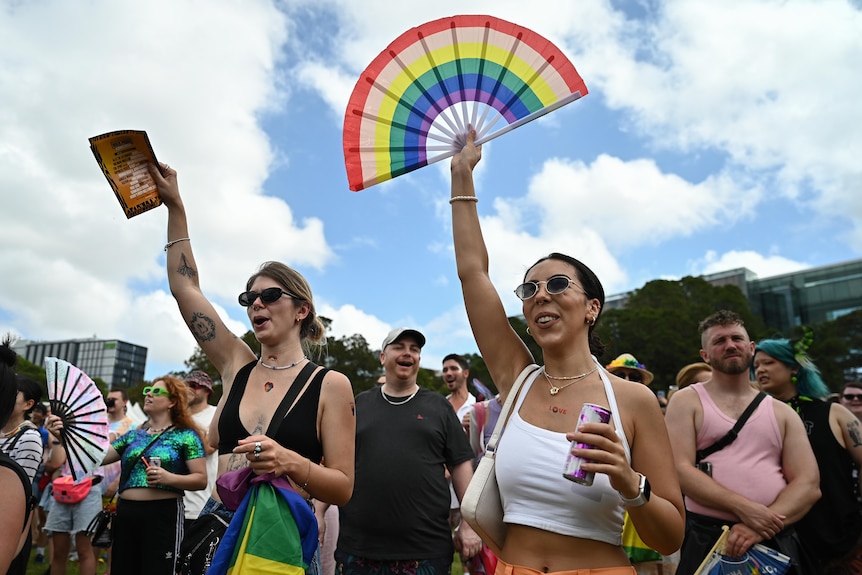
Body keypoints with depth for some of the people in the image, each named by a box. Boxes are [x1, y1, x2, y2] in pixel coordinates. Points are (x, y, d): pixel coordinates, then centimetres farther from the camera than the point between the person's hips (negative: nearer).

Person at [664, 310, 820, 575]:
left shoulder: (783, 413, 9)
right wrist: (743, 508, -19)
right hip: (706, 538, -3)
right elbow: (680, 470, -10)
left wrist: (761, 527, -14)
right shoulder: (687, 401, -1)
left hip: (775, 541, 3)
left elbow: (808, 485, 0)